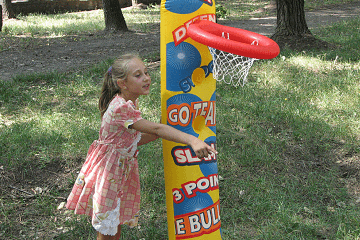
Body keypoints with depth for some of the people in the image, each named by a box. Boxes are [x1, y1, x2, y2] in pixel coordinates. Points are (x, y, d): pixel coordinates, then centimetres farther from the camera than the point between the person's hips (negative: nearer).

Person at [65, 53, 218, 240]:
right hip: (108, 170, -8)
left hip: (124, 168, 8)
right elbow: (155, 129, -35)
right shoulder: (120, 107, -28)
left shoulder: (131, 102, 2)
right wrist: (192, 140, -43)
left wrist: (162, 133, -5)